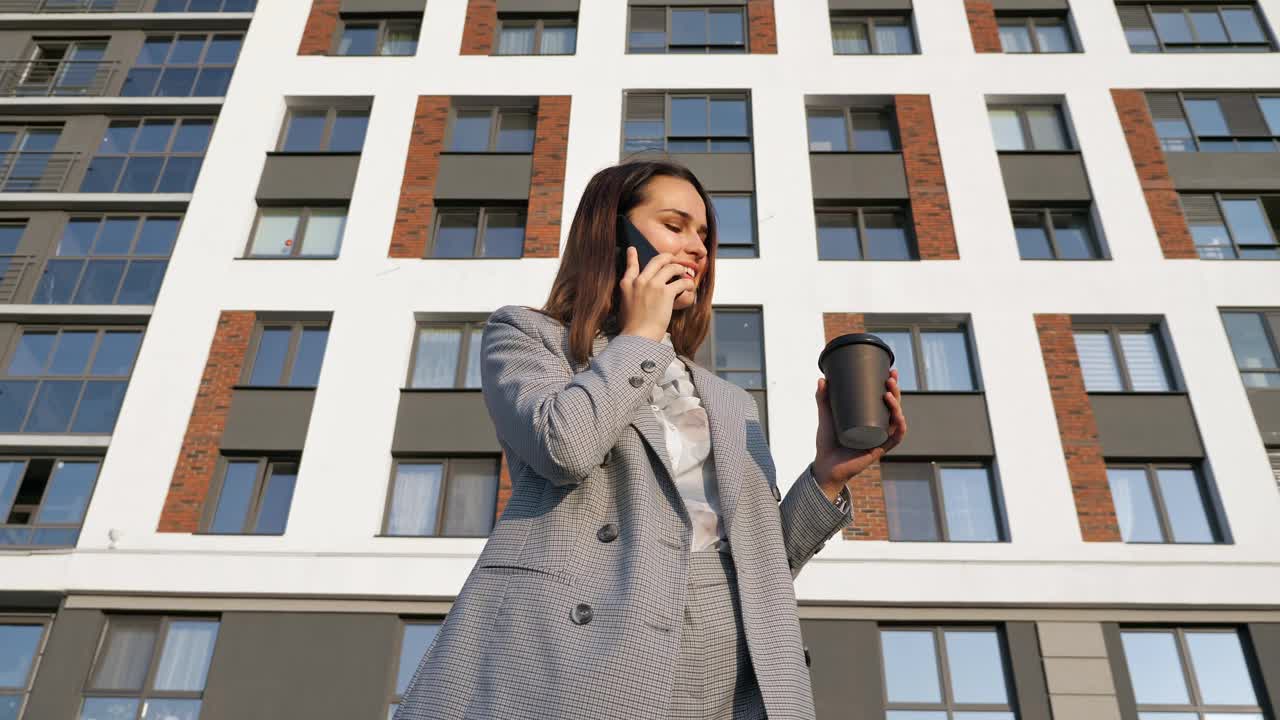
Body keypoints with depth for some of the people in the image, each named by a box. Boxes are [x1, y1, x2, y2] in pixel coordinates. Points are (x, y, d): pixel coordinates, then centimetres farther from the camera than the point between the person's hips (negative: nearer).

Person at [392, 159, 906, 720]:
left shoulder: (732, 404, 23)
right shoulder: (525, 334, 11)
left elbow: (758, 564, 17)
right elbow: (564, 444, -10)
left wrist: (827, 476, 2)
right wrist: (639, 335, 4)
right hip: (578, 651, -4)